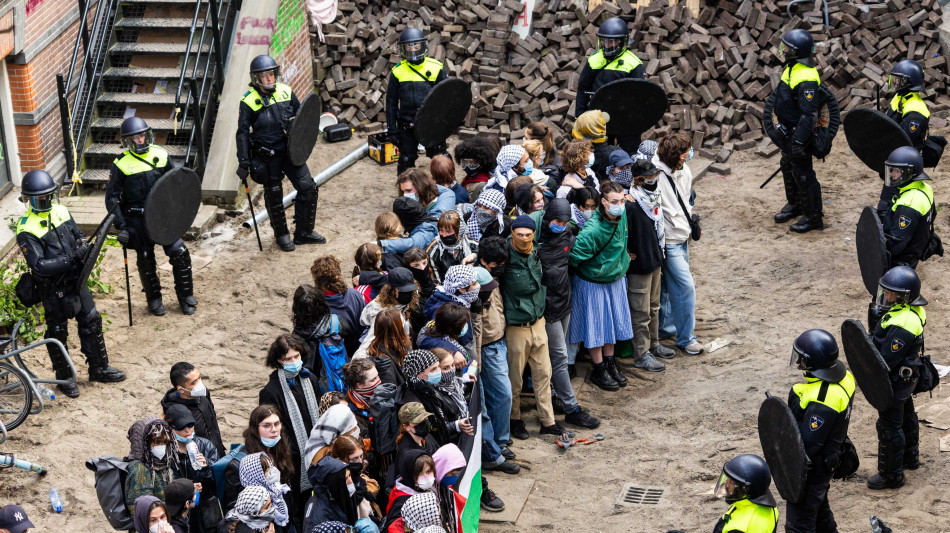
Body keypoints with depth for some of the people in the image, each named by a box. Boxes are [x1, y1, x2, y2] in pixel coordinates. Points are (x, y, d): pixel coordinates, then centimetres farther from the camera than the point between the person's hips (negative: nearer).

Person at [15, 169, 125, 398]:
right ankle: (64, 378, 26)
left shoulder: (60, 211, 0)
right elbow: (38, 265, -27)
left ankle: (99, 368, 30)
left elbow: (78, 236, 12)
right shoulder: (27, 229, -22)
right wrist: (70, 259, -31)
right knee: (57, 332, 9)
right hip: (53, 289, -6)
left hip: (75, 279, 7)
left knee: (91, 322, 14)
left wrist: (83, 246, -12)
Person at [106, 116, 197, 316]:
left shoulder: (160, 155, 1)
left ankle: (186, 296, 14)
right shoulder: (121, 165, -7)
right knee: (145, 260, 5)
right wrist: (121, 227, -10)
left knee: (179, 253, -4)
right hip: (137, 220, -2)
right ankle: (154, 299, 26)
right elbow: (112, 198, -4)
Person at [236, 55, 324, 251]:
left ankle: (303, 232, 16)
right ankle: (281, 234, 27)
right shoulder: (248, 102, -9)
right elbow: (243, 133, -6)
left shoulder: (286, 92, 1)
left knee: (308, 188, 1)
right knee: (274, 196, 8)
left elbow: (299, 115, 15)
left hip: (290, 151, 4)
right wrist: (243, 162, -10)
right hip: (267, 157, -4)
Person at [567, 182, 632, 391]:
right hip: (593, 282, -7)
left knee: (613, 321, 17)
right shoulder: (593, 230, -34)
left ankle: (610, 363, 34)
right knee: (596, 325, 6)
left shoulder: (622, 215, -10)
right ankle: (599, 370, 21)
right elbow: (575, 255, -28)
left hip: (615, 278, 7)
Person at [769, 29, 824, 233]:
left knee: (803, 174, 0)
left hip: (799, 132, -10)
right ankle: (794, 205, 43)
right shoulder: (792, 67, 4)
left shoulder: (806, 79, -28)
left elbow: (809, 114, -28)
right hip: (787, 130, 10)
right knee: (788, 168, 24)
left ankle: (813, 216, 11)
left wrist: (799, 141, -28)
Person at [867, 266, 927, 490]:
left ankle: (891, 475, 18)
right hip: (907, 378, 10)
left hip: (895, 381, -10)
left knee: (889, 427, 5)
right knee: (906, 417, 28)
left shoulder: (902, 325, -36)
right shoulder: (914, 311, -4)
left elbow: (886, 360, -30)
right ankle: (910, 458, 49)